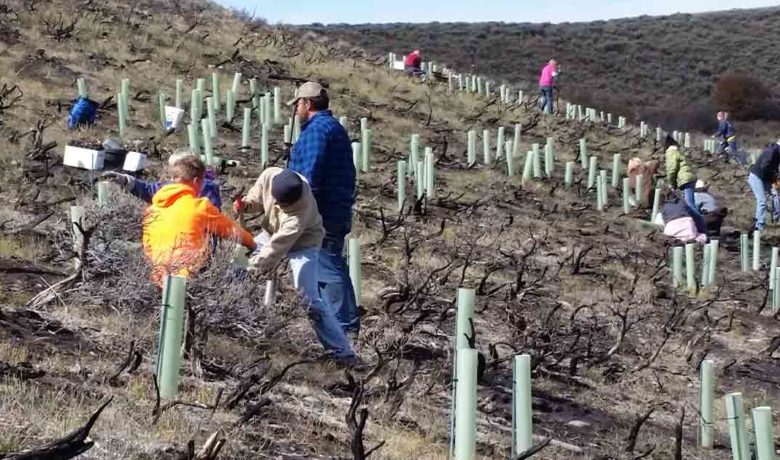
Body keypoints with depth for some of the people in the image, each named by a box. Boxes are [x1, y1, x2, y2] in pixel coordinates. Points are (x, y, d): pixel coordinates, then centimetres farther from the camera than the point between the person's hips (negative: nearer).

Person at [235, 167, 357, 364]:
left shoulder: (302, 209, -40)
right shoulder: (269, 176, -26)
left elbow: (278, 245, -40)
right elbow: (257, 197, -4)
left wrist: (253, 267, -40)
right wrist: (245, 204, -27)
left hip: (303, 243, -6)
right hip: (272, 233, 7)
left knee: (309, 300, -16)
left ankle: (342, 352, -11)